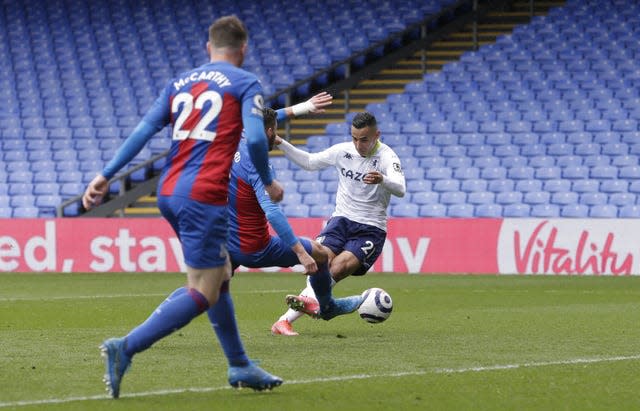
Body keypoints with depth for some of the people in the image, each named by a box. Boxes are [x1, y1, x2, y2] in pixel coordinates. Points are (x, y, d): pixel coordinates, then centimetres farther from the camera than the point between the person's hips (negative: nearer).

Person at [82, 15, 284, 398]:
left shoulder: (180, 83, 17)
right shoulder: (246, 83, 1)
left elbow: (144, 130, 9)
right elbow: (255, 138, -12)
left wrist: (106, 175, 6)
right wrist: (268, 183, 4)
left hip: (170, 192, 8)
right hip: (204, 195, -8)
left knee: (220, 277, 21)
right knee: (202, 294, -6)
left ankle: (240, 366, 26)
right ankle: (125, 348, -21)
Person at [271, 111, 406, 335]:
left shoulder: (386, 157, -13)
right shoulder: (342, 151, 2)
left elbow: (400, 189, -31)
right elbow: (309, 161, 19)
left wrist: (382, 180, -53)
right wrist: (281, 144, 7)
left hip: (371, 228, -3)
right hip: (341, 219, 3)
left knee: (338, 269, -26)